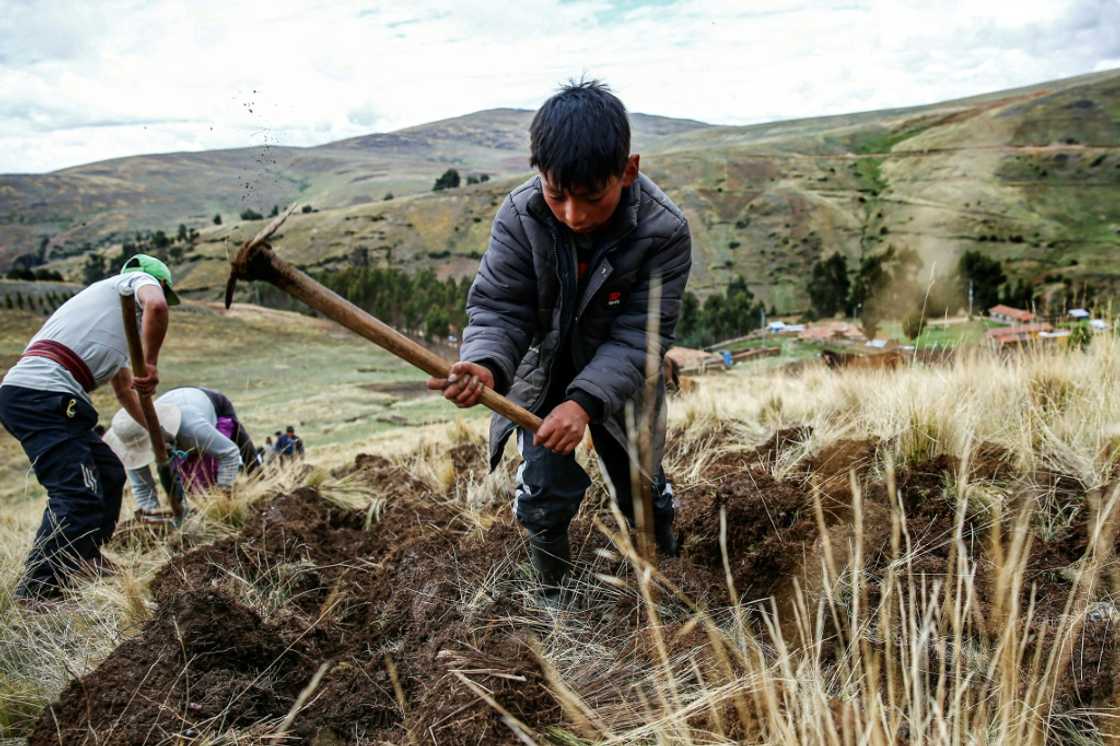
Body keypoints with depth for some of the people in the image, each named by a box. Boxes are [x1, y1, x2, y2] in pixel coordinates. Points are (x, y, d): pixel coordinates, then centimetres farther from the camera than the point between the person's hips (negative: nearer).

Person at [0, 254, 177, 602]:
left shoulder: (124, 326, 33)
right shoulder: (139, 279, 9)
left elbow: (124, 390, 44)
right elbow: (156, 306, -19)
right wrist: (150, 364, -10)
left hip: (31, 396, 10)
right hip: (40, 394, -10)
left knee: (108, 474, 20)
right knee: (78, 495, -15)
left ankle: (83, 560, 29)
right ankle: (36, 592, -15)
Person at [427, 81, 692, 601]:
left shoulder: (664, 231, -27)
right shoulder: (519, 216, -23)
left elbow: (638, 336, -27)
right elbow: (497, 307, -21)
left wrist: (585, 401, -41)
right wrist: (486, 366, -44)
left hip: (616, 379, 0)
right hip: (541, 376, 1)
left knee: (643, 490, 12)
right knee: (545, 494, -6)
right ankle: (554, 595, 21)